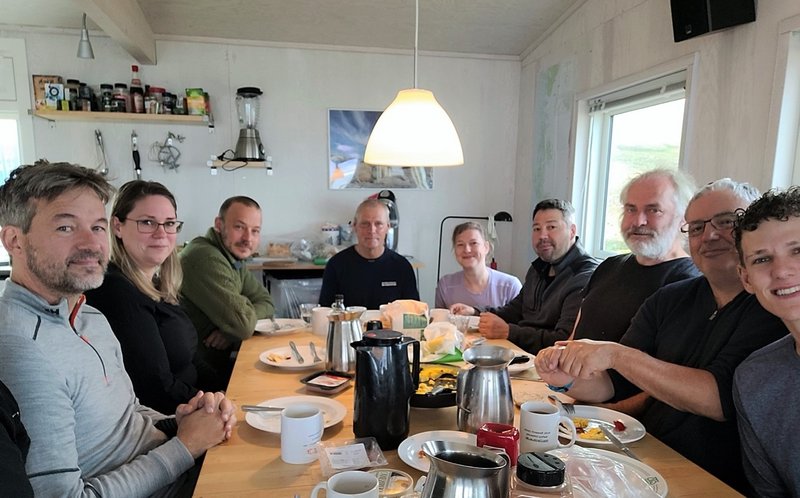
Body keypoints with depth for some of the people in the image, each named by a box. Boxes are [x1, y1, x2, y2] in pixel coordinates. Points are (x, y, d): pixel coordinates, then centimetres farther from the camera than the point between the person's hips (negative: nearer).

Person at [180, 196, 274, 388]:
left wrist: (231, 328, -11)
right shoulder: (206, 258, -23)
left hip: (222, 360, 9)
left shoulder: (234, 257, 9)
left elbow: (266, 303, 8)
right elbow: (244, 325, -26)